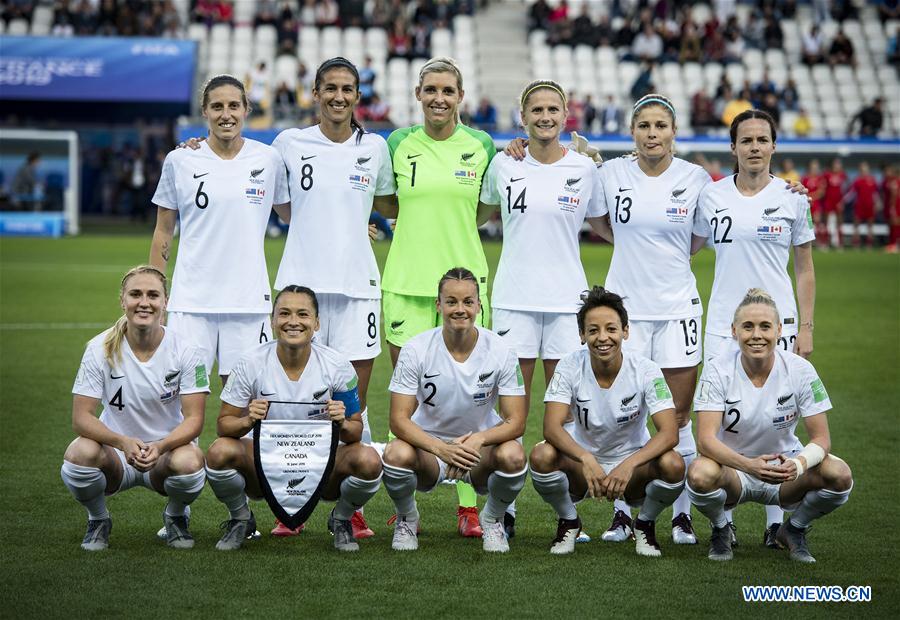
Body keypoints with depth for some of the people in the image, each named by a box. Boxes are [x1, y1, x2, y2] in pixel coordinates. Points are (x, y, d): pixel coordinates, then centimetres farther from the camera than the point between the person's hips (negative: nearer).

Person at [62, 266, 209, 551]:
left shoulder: (184, 351, -11)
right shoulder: (101, 348, -10)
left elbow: (194, 419, -13)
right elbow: (81, 417, -13)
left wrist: (159, 447, -34)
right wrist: (123, 443, -33)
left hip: (167, 451, 0)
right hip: (116, 453, 0)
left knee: (189, 462, -35)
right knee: (79, 454, -33)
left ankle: (176, 516, 3)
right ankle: (98, 520, 2)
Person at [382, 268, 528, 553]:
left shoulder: (500, 351, -12)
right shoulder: (416, 349, -15)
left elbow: (515, 422, -13)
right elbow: (398, 420, -17)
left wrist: (478, 440, -34)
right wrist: (443, 449, -35)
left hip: (480, 447, 1)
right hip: (428, 445, -1)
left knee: (513, 455, -33)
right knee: (397, 454, -34)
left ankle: (493, 519, 2)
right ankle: (406, 519, 1)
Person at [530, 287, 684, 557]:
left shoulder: (645, 370, -17)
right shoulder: (570, 367, -15)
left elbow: (669, 433, -25)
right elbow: (552, 427, -25)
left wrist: (628, 465, -42)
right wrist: (586, 459, -45)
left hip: (633, 466, 0)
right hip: (583, 462, 1)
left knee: (673, 465, -32)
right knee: (542, 456, -30)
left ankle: (645, 524, 1)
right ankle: (568, 522, 1)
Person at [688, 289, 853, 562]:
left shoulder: (800, 370, -12)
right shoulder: (718, 370, -15)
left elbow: (821, 439, -12)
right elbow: (706, 439, -23)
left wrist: (799, 464, -36)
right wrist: (749, 465, -41)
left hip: (785, 468, 2)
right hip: (733, 468, -1)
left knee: (839, 476, -27)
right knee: (700, 475, -36)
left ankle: (793, 530, 6)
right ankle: (721, 530, 1)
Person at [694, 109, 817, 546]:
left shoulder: (792, 198, 2)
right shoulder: (711, 196, 4)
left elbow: (804, 270, 7)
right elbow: (687, 248, 19)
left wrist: (806, 327, 3)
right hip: (723, 323, 1)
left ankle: (775, 522, 8)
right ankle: (723, 520, 8)